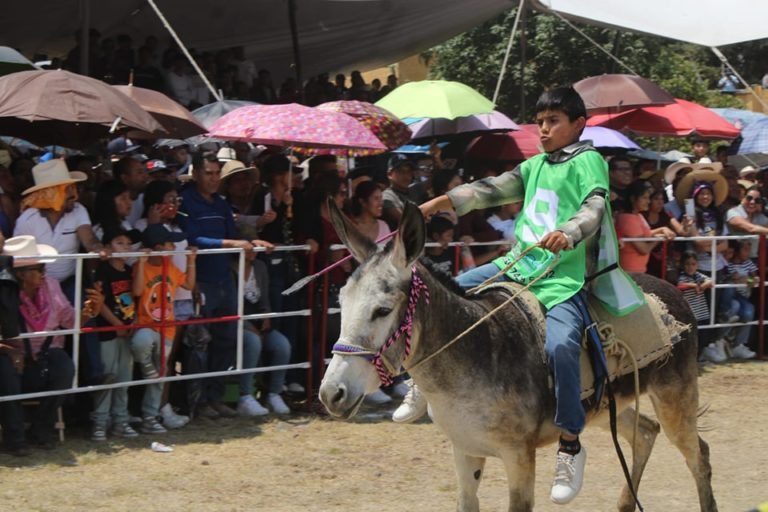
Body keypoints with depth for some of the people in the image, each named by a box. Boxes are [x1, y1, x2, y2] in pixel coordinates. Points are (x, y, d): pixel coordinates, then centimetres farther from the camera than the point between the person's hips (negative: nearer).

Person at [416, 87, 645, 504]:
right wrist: (448, 200, -6)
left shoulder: (588, 162, -2)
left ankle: (570, 445, -20)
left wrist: (567, 234, -38)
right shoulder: (535, 166, 19)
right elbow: (494, 189, 9)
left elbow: (594, 208, -18)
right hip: (519, 264, 8)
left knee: (559, 345, -30)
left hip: (564, 276, -8)